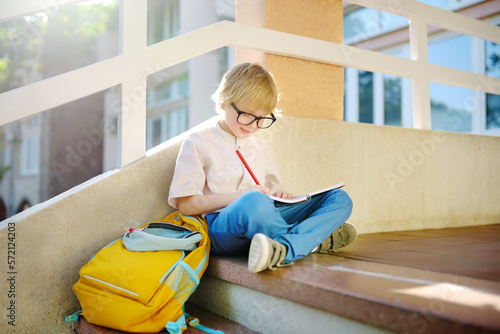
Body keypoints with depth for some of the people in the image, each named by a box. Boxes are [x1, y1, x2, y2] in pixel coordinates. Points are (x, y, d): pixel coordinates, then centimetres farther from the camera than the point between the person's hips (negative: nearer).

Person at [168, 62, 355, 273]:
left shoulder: (262, 150, 25)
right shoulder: (198, 144, 6)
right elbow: (185, 204, -4)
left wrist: (278, 196, 3)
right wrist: (242, 196, -13)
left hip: (263, 223, 7)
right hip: (220, 226, -6)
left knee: (340, 198, -9)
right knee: (253, 202, -43)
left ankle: (286, 249, -35)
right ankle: (315, 240, -18)